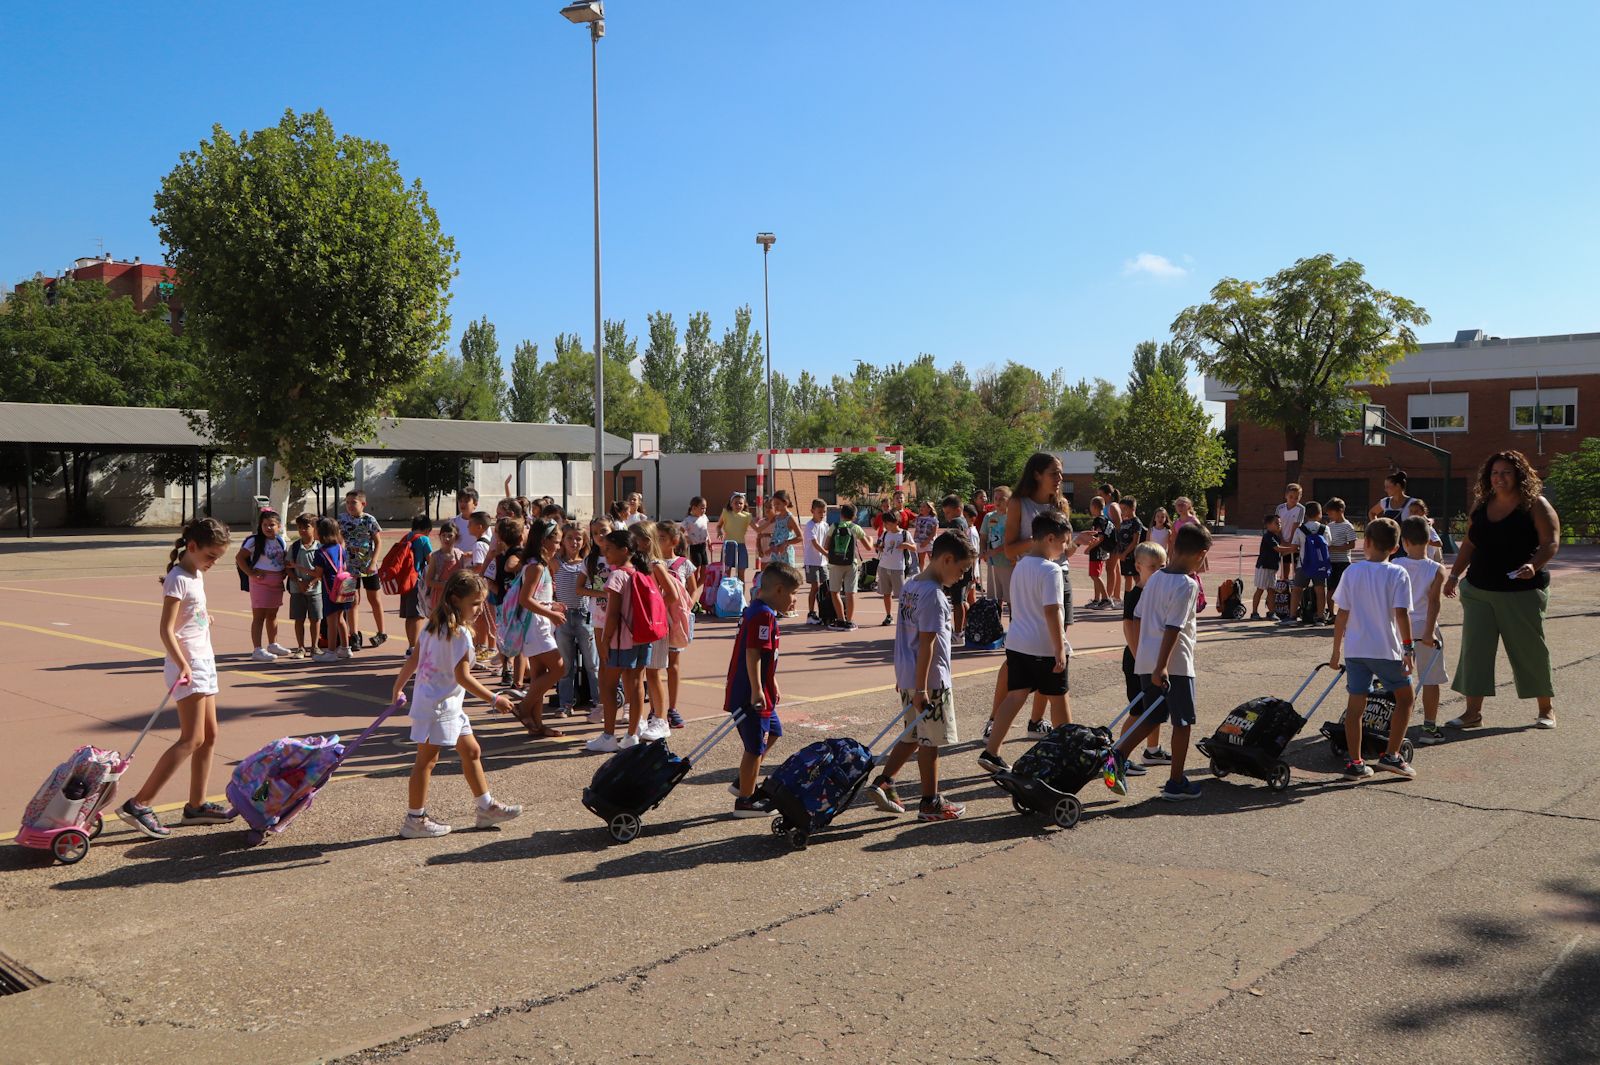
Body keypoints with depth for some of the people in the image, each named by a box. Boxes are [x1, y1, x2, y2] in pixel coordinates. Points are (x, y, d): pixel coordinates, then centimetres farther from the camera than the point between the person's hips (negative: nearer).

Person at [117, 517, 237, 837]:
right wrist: (183, 665, -28)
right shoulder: (178, 579, -14)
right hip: (188, 665, -9)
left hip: (204, 662, 10)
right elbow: (166, 630, -21)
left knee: (209, 736, 10)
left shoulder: (197, 575, 13)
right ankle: (138, 804, -13)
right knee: (191, 739, -13)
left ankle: (196, 805, 17)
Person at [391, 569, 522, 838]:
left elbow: (413, 660, 11)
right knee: (427, 759, 0)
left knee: (471, 751, 14)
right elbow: (462, 677, -21)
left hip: (449, 705, 10)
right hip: (438, 705, -10)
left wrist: (398, 688, 21)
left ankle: (486, 808, 22)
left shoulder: (434, 625, 7)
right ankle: (414, 820, 9)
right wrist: (494, 699, -16)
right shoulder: (460, 634, -20)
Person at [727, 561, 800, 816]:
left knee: (773, 731, 23)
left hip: (760, 693, 11)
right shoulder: (763, 615, -19)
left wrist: (772, 684, 28)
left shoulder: (758, 611, 14)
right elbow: (752, 654, -26)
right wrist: (757, 690, -27)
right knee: (755, 746, 0)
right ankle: (745, 801, 12)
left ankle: (744, 782, 28)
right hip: (751, 695, -11)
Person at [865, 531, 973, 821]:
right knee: (930, 742, 3)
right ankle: (930, 803, 14)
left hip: (907, 677, 9)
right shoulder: (934, 595, -20)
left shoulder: (910, 586, 9)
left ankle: (882, 783, 16)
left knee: (913, 737, 19)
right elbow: (926, 644, -22)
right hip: (930, 681, -9)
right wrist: (921, 689, -22)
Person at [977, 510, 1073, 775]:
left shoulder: (1020, 565, 9)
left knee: (1015, 696, 8)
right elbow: (1052, 612, -22)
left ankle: (991, 753, 3)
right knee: (1058, 699, 9)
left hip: (1017, 643, 7)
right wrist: (1060, 650, -19)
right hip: (1045, 647, -7)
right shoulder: (1051, 570, -17)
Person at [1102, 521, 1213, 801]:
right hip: (1175, 664, -7)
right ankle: (1176, 783, 14)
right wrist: (1161, 666, -22)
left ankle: (1118, 754, -1)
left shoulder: (1155, 578, 9)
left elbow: (1138, 617, 14)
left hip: (1146, 662, 7)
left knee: (1153, 717, 18)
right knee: (1183, 722, 7)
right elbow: (1173, 628, -21)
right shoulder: (1187, 584, -15)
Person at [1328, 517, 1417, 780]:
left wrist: (1336, 650, 10)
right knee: (1404, 698, 15)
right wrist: (1408, 648, -7)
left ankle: (1355, 763, 10)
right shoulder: (1397, 574, -5)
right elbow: (1401, 614, -14)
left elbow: (1342, 615, 2)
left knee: (1356, 704, 8)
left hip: (1354, 649, 3)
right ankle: (1391, 755, 9)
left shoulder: (1352, 572, 2)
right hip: (1386, 649, -3)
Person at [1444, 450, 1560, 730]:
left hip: (1522, 592, -4)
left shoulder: (1535, 505, -5)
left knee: (1530, 647, 5)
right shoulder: (1482, 504, 9)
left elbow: (1551, 542, -12)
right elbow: (1469, 543, 16)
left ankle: (1546, 709, 23)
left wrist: (1534, 565, -29)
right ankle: (1473, 712, 5)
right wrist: (1454, 575, 14)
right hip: (1478, 590, 4)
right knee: (1474, 648, 0)